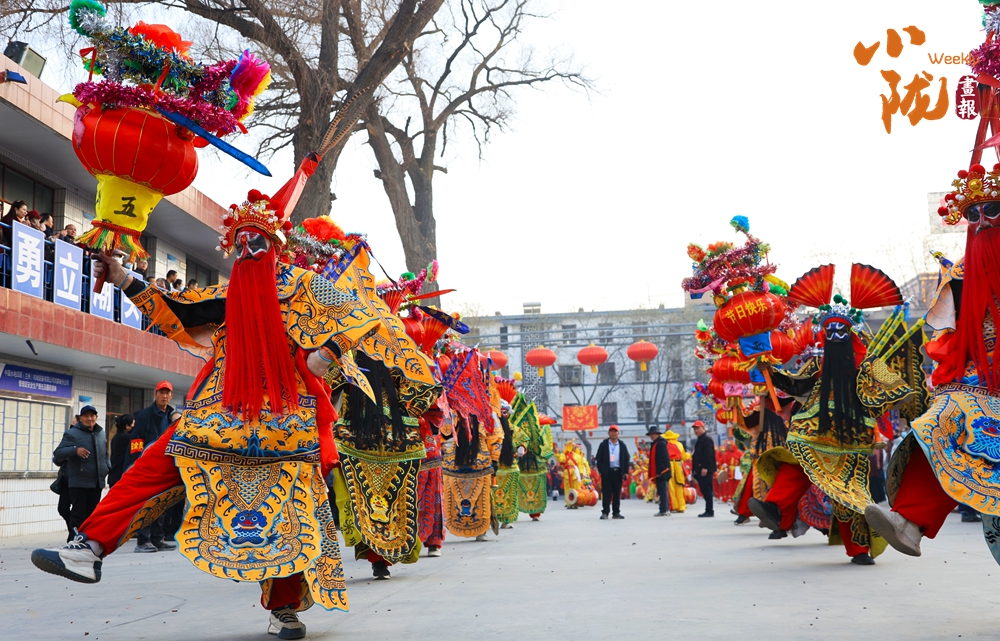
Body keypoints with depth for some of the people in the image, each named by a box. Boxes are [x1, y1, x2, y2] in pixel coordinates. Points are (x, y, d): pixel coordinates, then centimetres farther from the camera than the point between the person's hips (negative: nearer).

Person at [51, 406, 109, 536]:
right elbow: (58, 453, -12)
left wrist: (108, 467, 10)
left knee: (92, 514, 11)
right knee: (78, 514, -6)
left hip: (97, 483, 6)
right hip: (79, 483, -6)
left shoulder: (101, 433, 15)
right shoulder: (72, 434, -4)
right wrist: (75, 450, -27)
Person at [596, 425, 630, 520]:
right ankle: (605, 512, 0)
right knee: (606, 493, -2)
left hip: (618, 472, 2)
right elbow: (599, 458, 3)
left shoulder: (622, 445, 10)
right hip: (607, 472, -2)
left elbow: (626, 459, 11)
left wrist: (625, 472, 2)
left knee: (617, 493, 6)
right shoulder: (603, 445, 4)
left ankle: (616, 512, 12)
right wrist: (600, 470, -6)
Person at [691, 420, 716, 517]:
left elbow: (708, 455, -19)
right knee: (705, 491, 10)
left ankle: (709, 511, -8)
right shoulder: (700, 440, 23)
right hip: (700, 470, 10)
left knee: (706, 491, -9)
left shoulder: (707, 439, -9)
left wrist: (705, 468, -25)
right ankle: (709, 510, 13)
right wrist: (695, 470, 22)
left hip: (705, 470, -10)